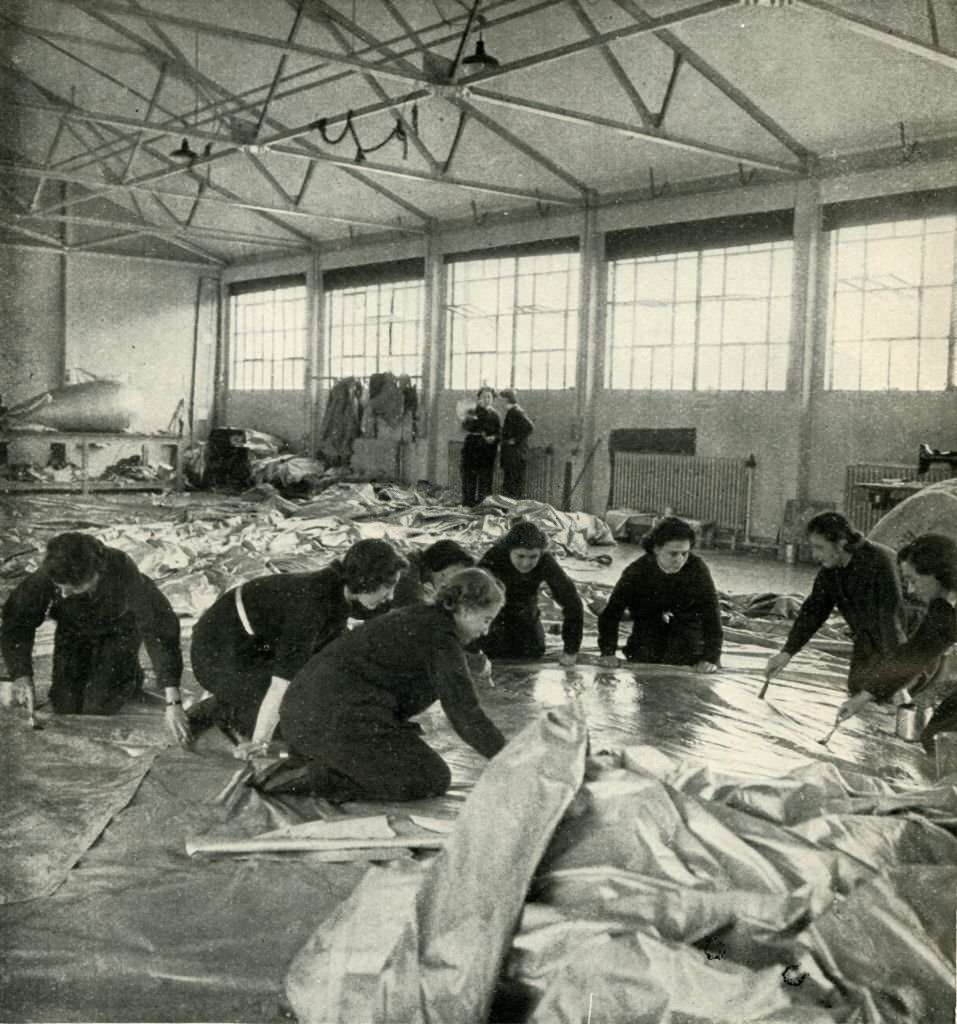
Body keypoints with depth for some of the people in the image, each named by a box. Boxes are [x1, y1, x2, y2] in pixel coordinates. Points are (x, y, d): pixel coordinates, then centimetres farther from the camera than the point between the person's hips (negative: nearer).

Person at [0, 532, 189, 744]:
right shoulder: (48, 575, -34)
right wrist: (21, 675, -37)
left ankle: (130, 676, 17)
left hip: (119, 629, -2)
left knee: (98, 707, -13)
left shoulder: (123, 573, -40)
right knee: (65, 706, -3)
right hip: (73, 630, 3)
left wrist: (173, 702, -42)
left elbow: (159, 629, -39)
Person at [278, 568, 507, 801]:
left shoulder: (415, 617, 20)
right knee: (434, 780, -1)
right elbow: (466, 714, -10)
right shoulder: (442, 637, -9)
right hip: (340, 720, -10)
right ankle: (323, 778, -8)